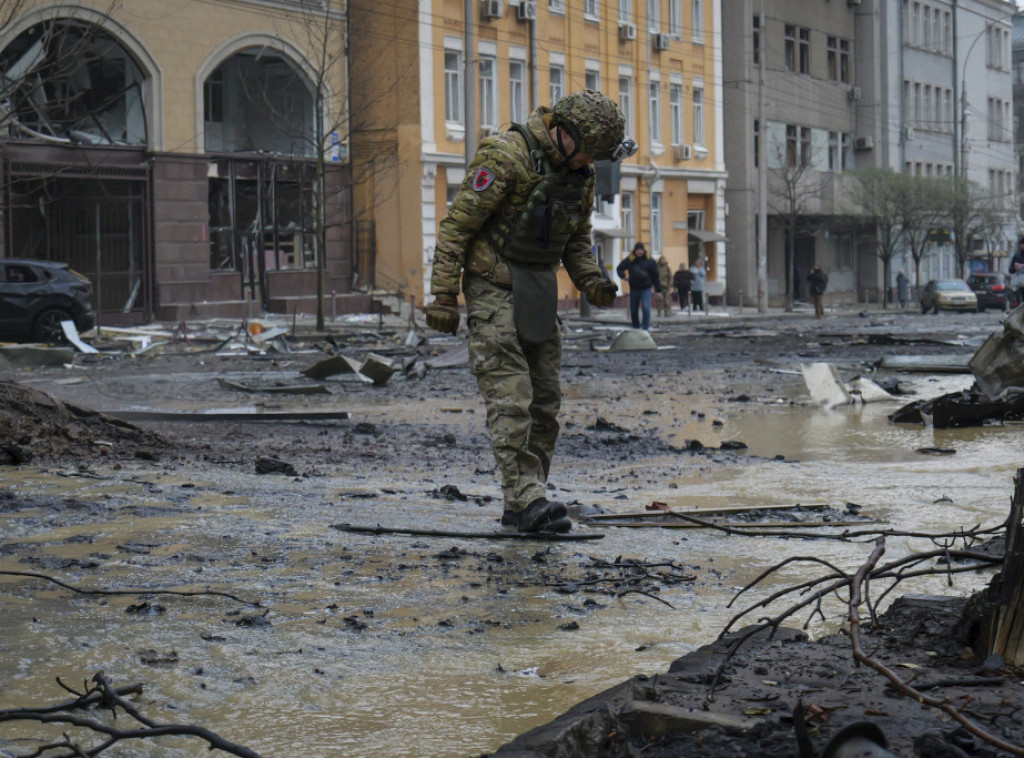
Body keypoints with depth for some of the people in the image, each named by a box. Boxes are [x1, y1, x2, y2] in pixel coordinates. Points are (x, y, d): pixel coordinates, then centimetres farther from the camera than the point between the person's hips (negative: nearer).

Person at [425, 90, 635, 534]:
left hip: (539, 295, 8)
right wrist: (442, 297, -18)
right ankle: (527, 500, -18)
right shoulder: (505, 156, -17)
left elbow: (576, 240, 19)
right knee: (510, 399, -14)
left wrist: (590, 282, -1)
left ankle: (523, 507, 11)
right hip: (493, 291, -8)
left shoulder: (579, 174, 7)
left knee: (545, 402, 6)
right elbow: (457, 226, -16)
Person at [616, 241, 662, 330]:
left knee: (645, 308, -17)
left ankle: (646, 328, -11)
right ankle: (636, 327, 27)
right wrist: (623, 275, -7)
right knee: (633, 310, 11)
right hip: (634, 289, 3)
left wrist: (658, 290, -2)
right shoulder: (629, 260, 1)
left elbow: (655, 276, 0)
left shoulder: (649, 261, -3)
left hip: (645, 289, -3)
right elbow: (619, 268, 14)